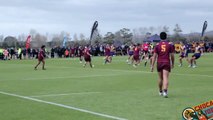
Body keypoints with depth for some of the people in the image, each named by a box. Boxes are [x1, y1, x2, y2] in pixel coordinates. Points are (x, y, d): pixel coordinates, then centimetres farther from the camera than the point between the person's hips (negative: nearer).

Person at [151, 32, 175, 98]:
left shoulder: (157, 45, 1)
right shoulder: (169, 45, 0)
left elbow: (154, 56, -2)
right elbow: (172, 55, 2)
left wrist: (152, 65, 0)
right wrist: (172, 64, 15)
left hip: (159, 63, 2)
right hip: (167, 63, -2)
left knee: (160, 78, 15)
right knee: (166, 78, -9)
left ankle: (160, 92, 29)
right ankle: (165, 91, -27)